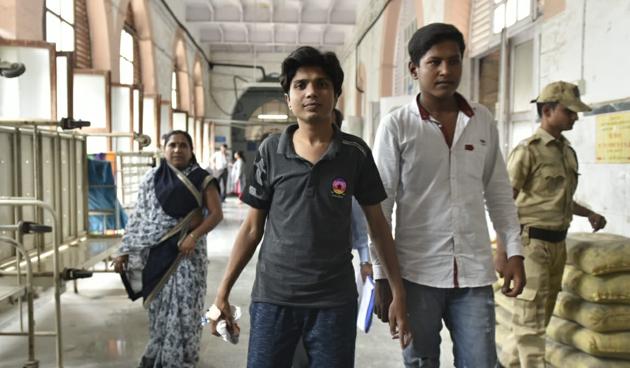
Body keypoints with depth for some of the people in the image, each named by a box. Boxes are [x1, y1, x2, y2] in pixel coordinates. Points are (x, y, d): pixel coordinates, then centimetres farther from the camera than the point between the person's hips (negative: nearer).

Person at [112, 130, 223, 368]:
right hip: (156, 252, 2)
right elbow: (139, 216, 7)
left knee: (184, 307, -2)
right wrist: (124, 251, 3)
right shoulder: (152, 179, 6)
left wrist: (194, 236, -18)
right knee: (159, 306, 9)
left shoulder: (202, 179, -1)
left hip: (187, 251, -2)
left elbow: (216, 214, -5)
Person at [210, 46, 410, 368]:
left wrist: (398, 293, 2)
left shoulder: (356, 153, -2)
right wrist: (223, 291, 2)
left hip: (334, 300, 0)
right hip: (272, 297, 1)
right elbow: (253, 227, 4)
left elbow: (377, 225, 5)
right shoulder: (270, 151, -2)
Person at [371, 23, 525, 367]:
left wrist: (514, 251, 5)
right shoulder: (396, 125, -6)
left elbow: (499, 193, 12)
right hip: (417, 272, -2)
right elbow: (379, 204, -5)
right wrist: (380, 276, -6)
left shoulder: (483, 121, 5)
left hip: (475, 272, 3)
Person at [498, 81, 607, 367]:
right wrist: (502, 252, -17)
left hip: (557, 243, 8)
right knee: (530, 317, -1)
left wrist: (589, 214, 8)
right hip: (531, 242, -8)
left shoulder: (568, 152, 12)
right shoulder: (528, 150, -12)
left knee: (542, 313, 17)